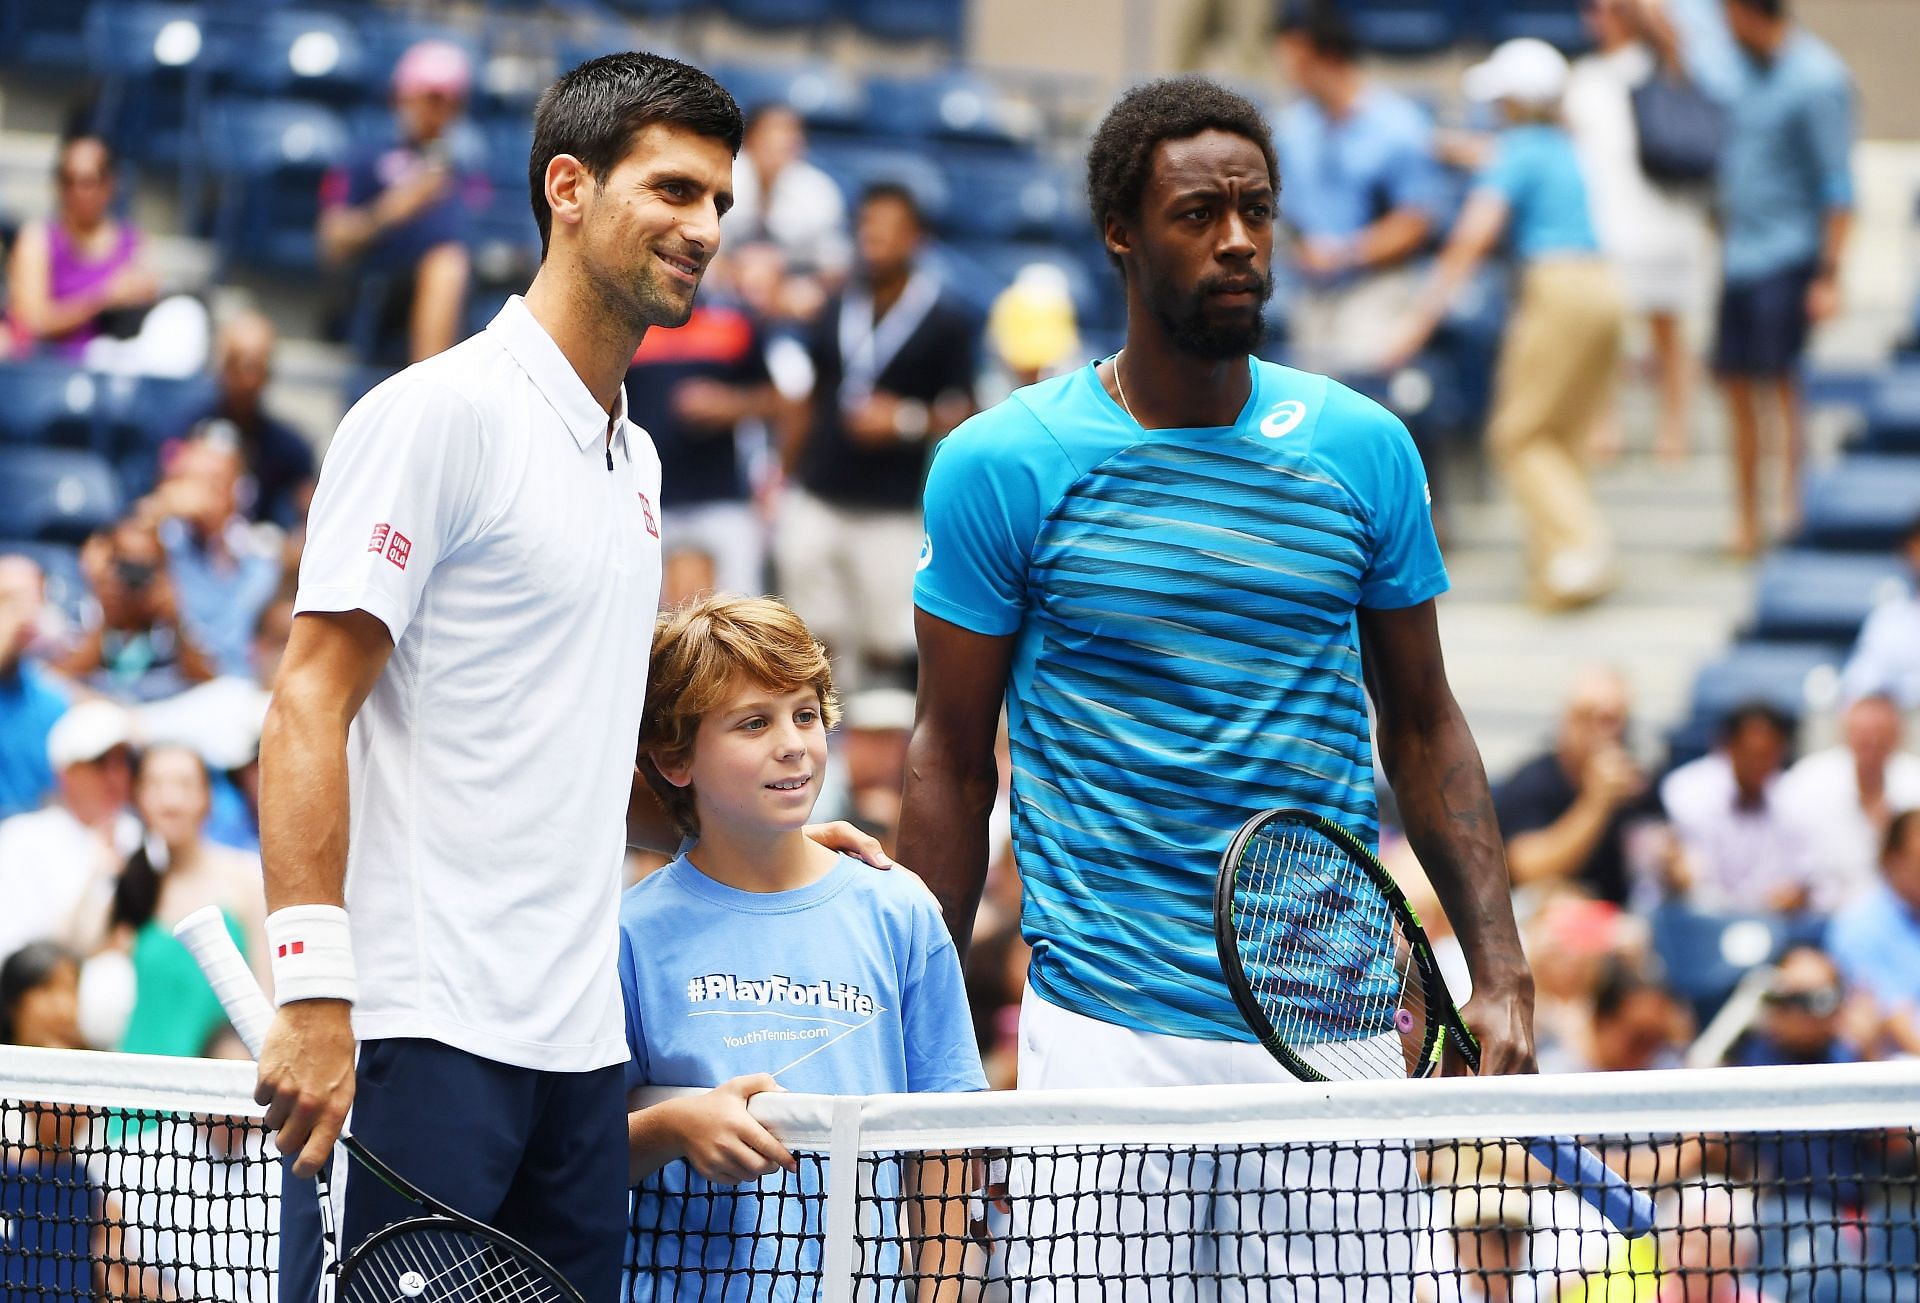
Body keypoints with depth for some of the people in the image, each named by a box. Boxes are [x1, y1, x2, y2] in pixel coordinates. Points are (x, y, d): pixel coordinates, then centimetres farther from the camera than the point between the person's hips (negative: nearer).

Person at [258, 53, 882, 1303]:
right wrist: (313, 995, -21)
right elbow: (310, 707, -13)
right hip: (415, 1036, -8)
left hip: (577, 1046, 8)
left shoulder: (633, 459, 19)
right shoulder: (440, 413, -7)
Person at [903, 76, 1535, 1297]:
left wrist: (1500, 969, 3)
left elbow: (1422, 724, 13)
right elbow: (952, 756, 4)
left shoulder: (1364, 450, 5)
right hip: (1105, 1033, -2)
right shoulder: (1002, 464, -2)